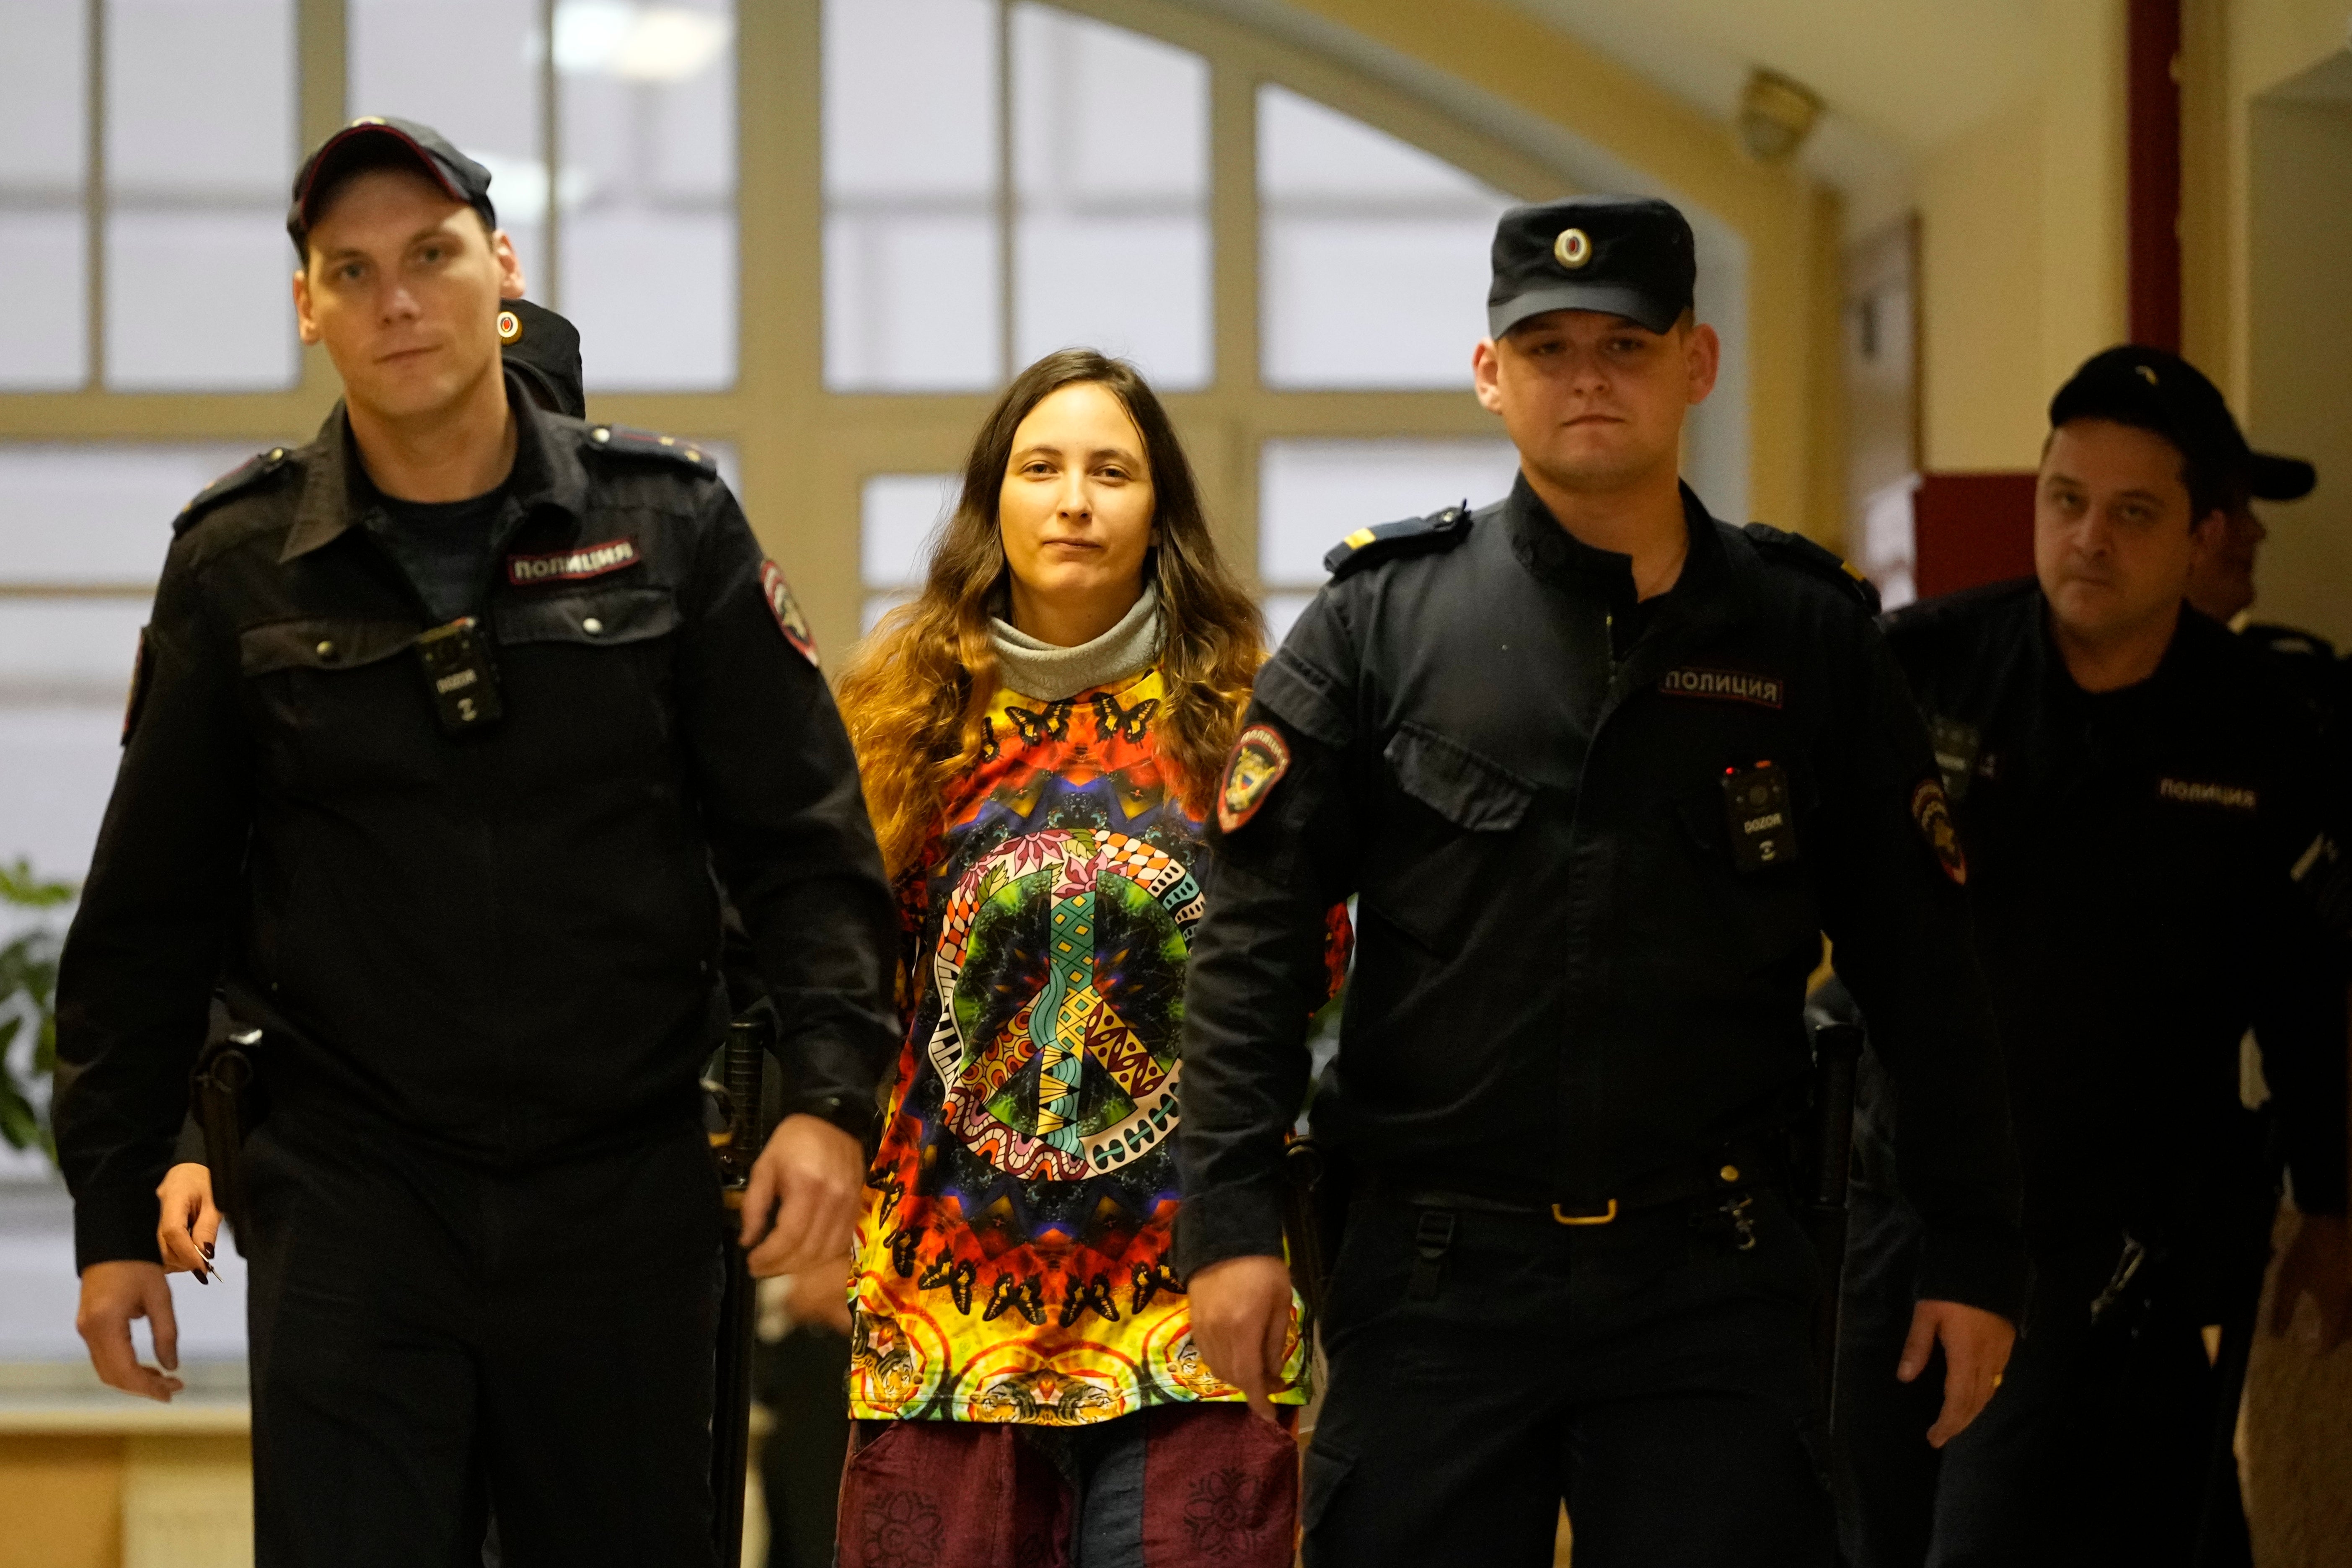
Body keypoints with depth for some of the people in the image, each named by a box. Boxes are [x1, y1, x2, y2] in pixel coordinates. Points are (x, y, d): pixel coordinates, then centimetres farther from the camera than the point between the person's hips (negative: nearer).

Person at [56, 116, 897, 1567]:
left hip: (627, 1206, 1)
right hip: (348, 1206, 0)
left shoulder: (667, 521, 2)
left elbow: (806, 838, 2)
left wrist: (831, 1092, -11)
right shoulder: (239, 566, 3)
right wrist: (116, 1213, 6)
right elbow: (151, 914, 8)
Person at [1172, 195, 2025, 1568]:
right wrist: (1233, 1218, -8)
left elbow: (1923, 969, 7)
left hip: (1713, 1291, 0)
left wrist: (1978, 1254, 4)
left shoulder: (1810, 638, 5)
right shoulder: (1382, 620, 3)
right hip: (1435, 1284, 0)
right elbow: (1255, 937, 0)